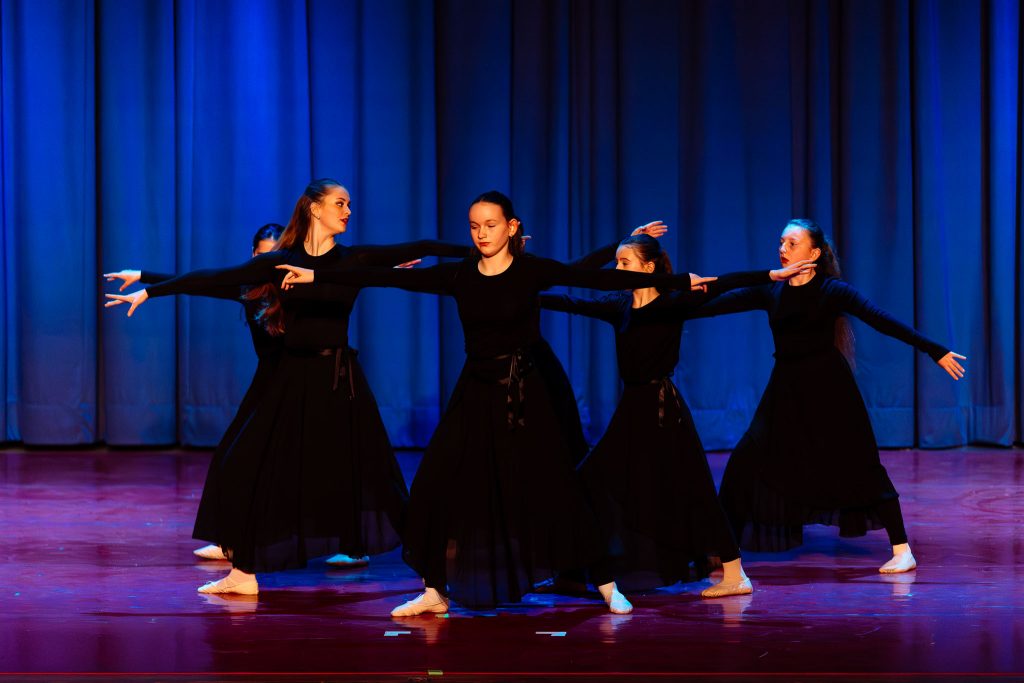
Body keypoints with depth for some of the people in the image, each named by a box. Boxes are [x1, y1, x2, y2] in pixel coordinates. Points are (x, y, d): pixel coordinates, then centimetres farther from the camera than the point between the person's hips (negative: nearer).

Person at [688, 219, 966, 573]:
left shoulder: (832, 291, -7)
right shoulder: (770, 292, 4)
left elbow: (882, 320, -14)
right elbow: (720, 304, 0)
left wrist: (936, 351, -20)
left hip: (829, 390, -4)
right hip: (786, 391, 4)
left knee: (859, 466, -6)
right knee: (747, 464, -2)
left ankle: (902, 550, 0)